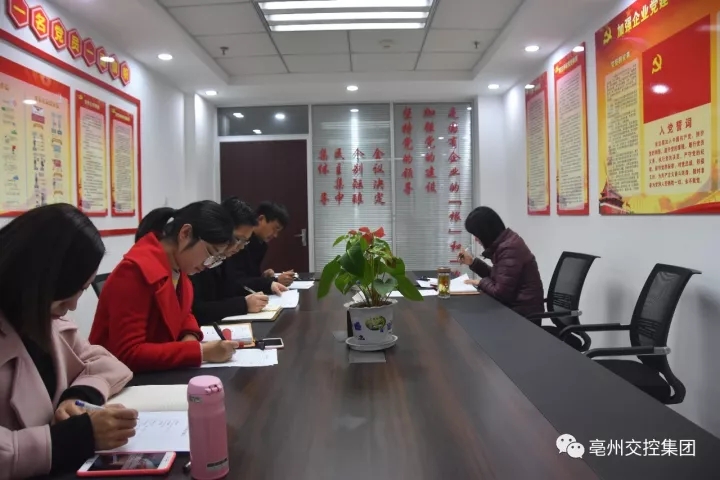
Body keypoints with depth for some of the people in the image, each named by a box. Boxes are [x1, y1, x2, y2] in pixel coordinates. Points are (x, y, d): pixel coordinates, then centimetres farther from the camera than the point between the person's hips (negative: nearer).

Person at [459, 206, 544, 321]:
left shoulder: (509, 248, -23)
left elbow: (501, 293, -23)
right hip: (514, 306, 8)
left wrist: (481, 282, -7)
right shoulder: (504, 242, 8)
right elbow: (495, 276, 17)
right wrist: (473, 262, 11)